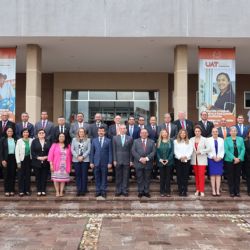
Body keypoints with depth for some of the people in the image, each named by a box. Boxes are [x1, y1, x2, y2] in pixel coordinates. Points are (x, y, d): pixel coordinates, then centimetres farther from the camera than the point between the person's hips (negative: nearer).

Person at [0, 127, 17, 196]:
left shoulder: (15, 140, 5)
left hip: (13, 158, 1)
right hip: (6, 159, -1)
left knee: (13, 175, 4)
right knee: (6, 175, 3)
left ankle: (12, 190, 12)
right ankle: (6, 190, 9)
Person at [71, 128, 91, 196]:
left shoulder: (88, 140, 7)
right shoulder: (74, 139, 11)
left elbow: (88, 150, -1)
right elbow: (72, 149, 4)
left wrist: (82, 156, -11)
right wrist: (77, 156, -9)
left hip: (85, 160, -1)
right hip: (76, 160, 1)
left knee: (84, 175, 0)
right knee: (78, 175, 2)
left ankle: (83, 190, 5)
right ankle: (78, 190, 6)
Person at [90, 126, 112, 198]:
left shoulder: (108, 141, 2)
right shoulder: (94, 140, 7)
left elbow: (110, 152, 0)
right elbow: (92, 152, 7)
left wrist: (110, 162, -6)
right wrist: (91, 162, 1)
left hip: (105, 162, -1)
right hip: (96, 162, 1)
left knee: (104, 177, 4)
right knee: (97, 177, 5)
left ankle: (103, 191, 11)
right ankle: (98, 191, 14)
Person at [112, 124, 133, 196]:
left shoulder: (130, 138, 4)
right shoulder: (115, 138, 5)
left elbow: (131, 150, 4)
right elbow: (114, 150, 3)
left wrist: (131, 160, -1)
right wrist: (114, 160, -3)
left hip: (127, 160, 0)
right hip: (118, 160, 0)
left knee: (126, 177, 4)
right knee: (118, 177, 5)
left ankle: (125, 191, 11)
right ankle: (118, 191, 13)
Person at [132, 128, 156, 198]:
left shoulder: (152, 142, 9)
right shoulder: (136, 141, 8)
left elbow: (153, 152, -1)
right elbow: (133, 151, -2)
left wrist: (146, 158, -14)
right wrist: (140, 158, -13)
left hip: (148, 163, 1)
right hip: (138, 163, 0)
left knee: (147, 178, 6)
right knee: (140, 178, 4)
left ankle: (146, 192, 13)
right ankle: (140, 192, 12)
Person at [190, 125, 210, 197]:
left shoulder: (204, 139, -2)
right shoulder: (191, 139, 7)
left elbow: (208, 148, -5)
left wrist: (201, 152, -13)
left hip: (202, 160, -3)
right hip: (194, 159, 3)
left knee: (201, 175, -7)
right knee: (196, 175, 8)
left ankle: (201, 191, -3)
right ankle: (197, 190, 16)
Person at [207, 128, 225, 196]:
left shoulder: (221, 140, 9)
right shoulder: (208, 140, 2)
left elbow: (222, 150, 6)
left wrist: (220, 157, -8)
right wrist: (213, 157, -11)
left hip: (219, 159, 2)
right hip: (211, 159, -2)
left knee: (218, 175, -1)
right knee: (212, 175, -2)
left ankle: (218, 190, 0)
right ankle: (213, 191, 0)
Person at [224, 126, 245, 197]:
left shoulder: (240, 139, 9)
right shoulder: (226, 140, 2)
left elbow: (243, 149, 2)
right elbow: (226, 150, -7)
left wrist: (239, 158, -11)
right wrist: (234, 158, -15)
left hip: (239, 160, 2)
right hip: (229, 160, -2)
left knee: (237, 176, 5)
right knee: (230, 176, 1)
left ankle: (237, 191, 12)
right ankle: (231, 191, 8)